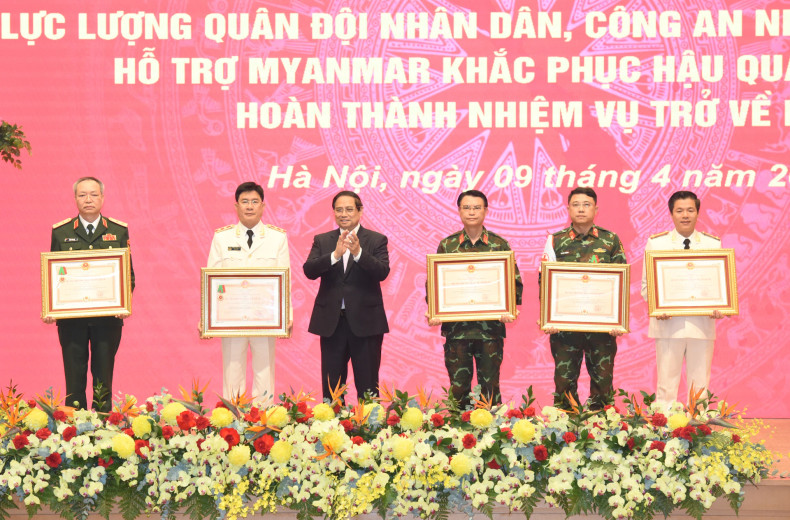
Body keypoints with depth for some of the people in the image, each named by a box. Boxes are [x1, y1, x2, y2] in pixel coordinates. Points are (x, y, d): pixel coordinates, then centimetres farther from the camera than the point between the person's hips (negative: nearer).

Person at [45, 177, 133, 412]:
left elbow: (128, 274, 6)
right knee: (74, 382, 2)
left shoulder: (119, 231, 6)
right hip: (71, 319, 0)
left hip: (108, 318, 0)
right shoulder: (60, 232, 6)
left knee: (103, 382, 4)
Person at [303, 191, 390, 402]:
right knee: (331, 387, 7)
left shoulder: (376, 240, 2)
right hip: (331, 321, 2)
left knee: (368, 387, 3)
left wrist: (358, 253, -28)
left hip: (365, 321, -2)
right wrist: (335, 254, -24)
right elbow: (309, 271, -7)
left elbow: (382, 272, -13)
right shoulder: (322, 240, 8)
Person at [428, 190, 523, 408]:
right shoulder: (447, 245, 8)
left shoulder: (499, 245, 6)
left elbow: (515, 282, 5)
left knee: (490, 386, 4)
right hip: (456, 327, 1)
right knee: (458, 386, 3)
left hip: (490, 327, -1)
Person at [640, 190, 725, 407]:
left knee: (700, 385, 5)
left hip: (702, 323, 1)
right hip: (668, 323, -1)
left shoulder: (713, 244, 8)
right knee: (667, 384, 1)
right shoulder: (655, 243, 5)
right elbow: (647, 284, 5)